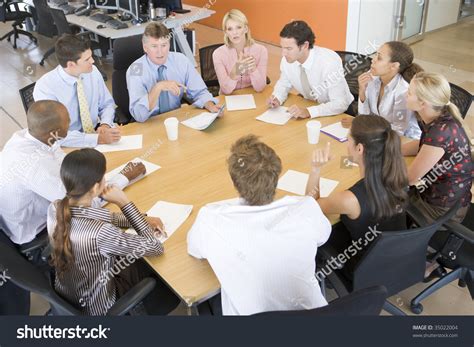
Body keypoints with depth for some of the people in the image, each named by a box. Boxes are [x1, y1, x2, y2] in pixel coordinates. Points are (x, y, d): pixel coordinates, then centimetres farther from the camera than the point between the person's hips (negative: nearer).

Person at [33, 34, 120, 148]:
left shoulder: (93, 72, -5)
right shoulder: (45, 87, -18)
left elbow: (107, 104, 9)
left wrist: (105, 125, -12)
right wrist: (98, 138, -30)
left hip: (95, 132, 5)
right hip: (69, 147, -4)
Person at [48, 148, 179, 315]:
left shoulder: (55, 208, -18)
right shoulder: (100, 233, -40)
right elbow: (155, 247, -26)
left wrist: (142, 220, -10)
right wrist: (124, 203, -28)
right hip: (97, 306, -6)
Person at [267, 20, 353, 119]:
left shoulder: (330, 62, -28)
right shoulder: (287, 59, -12)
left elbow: (340, 104, -29)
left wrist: (308, 112, -40)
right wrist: (277, 98, -12)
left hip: (339, 112, -5)